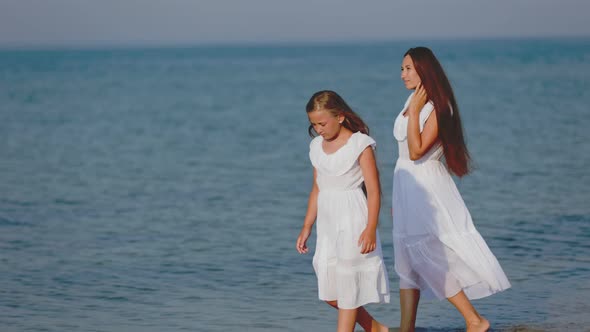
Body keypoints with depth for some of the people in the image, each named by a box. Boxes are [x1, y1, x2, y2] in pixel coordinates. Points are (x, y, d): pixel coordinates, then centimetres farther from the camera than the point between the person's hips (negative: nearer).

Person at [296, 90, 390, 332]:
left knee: (348, 285, -4)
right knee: (329, 291, 6)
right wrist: (306, 227, 17)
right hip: (327, 224, 7)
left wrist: (370, 228, -18)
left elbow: (374, 190, -11)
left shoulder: (360, 144, -8)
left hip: (352, 221, -7)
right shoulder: (317, 147, 10)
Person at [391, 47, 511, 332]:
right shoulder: (413, 100, 10)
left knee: (430, 259, -8)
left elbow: (417, 151, -24)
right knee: (408, 261, 9)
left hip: (426, 188, -9)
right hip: (407, 187, 9)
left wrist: (414, 111, -22)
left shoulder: (437, 108, -16)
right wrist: (398, 198, 18)